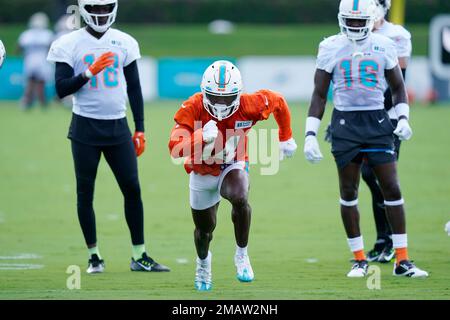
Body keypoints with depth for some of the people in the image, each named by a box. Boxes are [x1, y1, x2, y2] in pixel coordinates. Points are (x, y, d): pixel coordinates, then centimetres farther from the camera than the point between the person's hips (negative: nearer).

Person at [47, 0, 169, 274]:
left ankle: (140, 256, 7)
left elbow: (134, 89, 10)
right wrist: (90, 72, -21)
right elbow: (61, 89, -9)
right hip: (86, 127, -2)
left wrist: (140, 130, 8)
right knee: (86, 192, 2)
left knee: (132, 188, -1)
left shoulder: (124, 43, 6)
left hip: (117, 126, 3)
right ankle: (94, 256, 12)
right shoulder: (70, 45, -4)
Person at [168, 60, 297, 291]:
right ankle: (203, 261, 53)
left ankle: (241, 254, -15)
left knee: (240, 198, -35)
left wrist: (286, 138, 6)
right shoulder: (192, 109, -31)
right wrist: (202, 137, -57)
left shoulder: (248, 106, -27)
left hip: (233, 167, -1)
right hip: (202, 174, 1)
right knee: (205, 228, 16)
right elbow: (175, 148, -41)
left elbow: (277, 102, -4)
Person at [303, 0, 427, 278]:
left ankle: (402, 260, 2)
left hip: (377, 121, 0)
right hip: (345, 122, 0)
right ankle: (360, 260, 12)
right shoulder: (331, 48, 1)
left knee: (392, 188, -4)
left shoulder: (384, 46, 3)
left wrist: (403, 118, -2)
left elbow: (398, 87, 15)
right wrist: (310, 135, 0)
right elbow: (319, 94, 6)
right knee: (348, 192, 2)